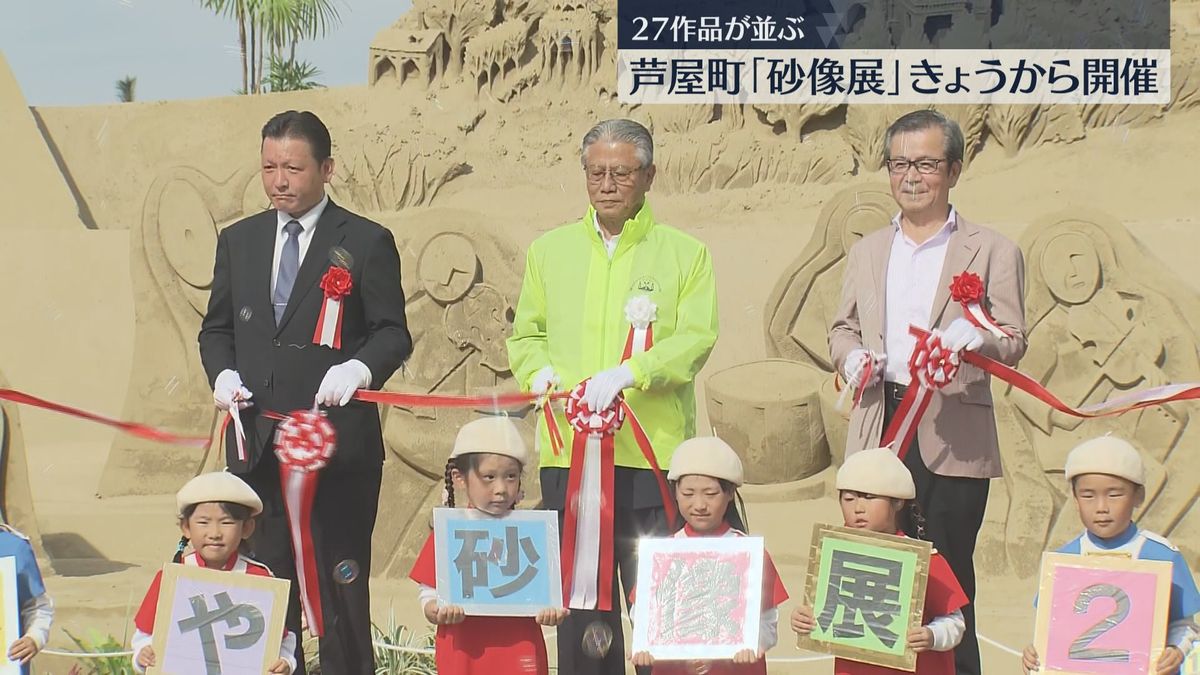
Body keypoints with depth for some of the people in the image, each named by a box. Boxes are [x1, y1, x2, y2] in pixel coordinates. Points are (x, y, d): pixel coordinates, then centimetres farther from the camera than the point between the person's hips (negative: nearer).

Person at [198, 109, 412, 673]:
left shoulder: (367, 242, 1)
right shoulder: (238, 241, 14)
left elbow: (393, 333, -1)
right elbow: (216, 328, 19)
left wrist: (357, 369, -20)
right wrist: (223, 374, -1)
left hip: (337, 437, -4)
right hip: (257, 440, 4)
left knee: (339, 580, -1)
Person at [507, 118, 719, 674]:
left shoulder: (684, 253, 6)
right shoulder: (549, 250, 15)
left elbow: (697, 338, -4)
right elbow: (525, 335, 16)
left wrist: (628, 373, -18)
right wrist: (541, 372, -7)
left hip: (653, 455, -2)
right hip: (567, 452, 3)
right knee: (579, 601, 5)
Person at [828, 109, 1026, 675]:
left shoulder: (992, 251, 5)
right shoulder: (868, 251, 19)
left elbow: (1012, 341, -2)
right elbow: (842, 327, 23)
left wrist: (976, 338, -24)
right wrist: (851, 358, 0)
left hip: (953, 440, -4)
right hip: (879, 431, 4)